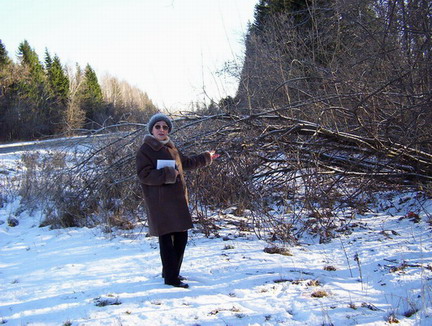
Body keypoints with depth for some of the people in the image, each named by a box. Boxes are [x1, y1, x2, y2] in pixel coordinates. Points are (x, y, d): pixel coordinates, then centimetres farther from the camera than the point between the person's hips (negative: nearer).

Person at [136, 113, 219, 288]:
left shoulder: (171, 148, 17)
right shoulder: (145, 150, -7)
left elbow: (186, 162, 33)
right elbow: (144, 175, -17)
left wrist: (205, 157, 43)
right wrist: (169, 173, -19)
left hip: (177, 200, 8)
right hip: (160, 202, -8)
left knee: (181, 236, 11)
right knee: (166, 238, -5)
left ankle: (171, 271, 27)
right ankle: (171, 278, 4)